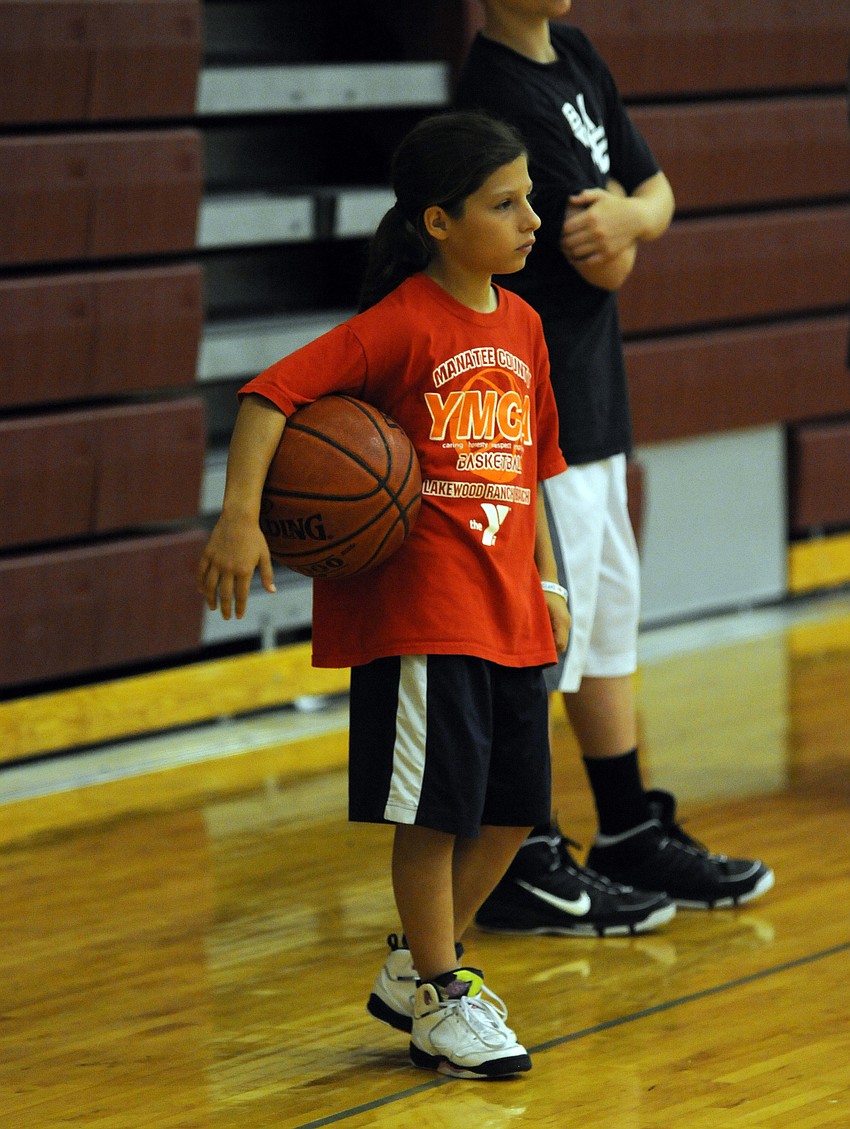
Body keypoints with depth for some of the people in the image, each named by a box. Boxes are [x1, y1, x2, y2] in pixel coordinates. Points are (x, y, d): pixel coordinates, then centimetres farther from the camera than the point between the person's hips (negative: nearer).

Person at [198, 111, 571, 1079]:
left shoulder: (522, 326, 11)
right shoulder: (401, 324, -12)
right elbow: (274, 392, -19)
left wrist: (546, 581, 18)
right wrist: (241, 515, -30)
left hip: (507, 608, 7)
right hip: (419, 606, -7)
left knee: (516, 802, 11)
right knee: (438, 805, -3)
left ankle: (415, 967, 28)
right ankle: (438, 1002, 10)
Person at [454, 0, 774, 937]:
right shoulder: (499, 93, -20)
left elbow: (657, 193, 11)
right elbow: (605, 265, -19)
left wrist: (630, 213, -10)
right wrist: (620, 226, 0)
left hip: (590, 397, 10)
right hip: (537, 410, -10)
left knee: (609, 612, 16)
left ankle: (632, 834, 27)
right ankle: (518, 868, 3)